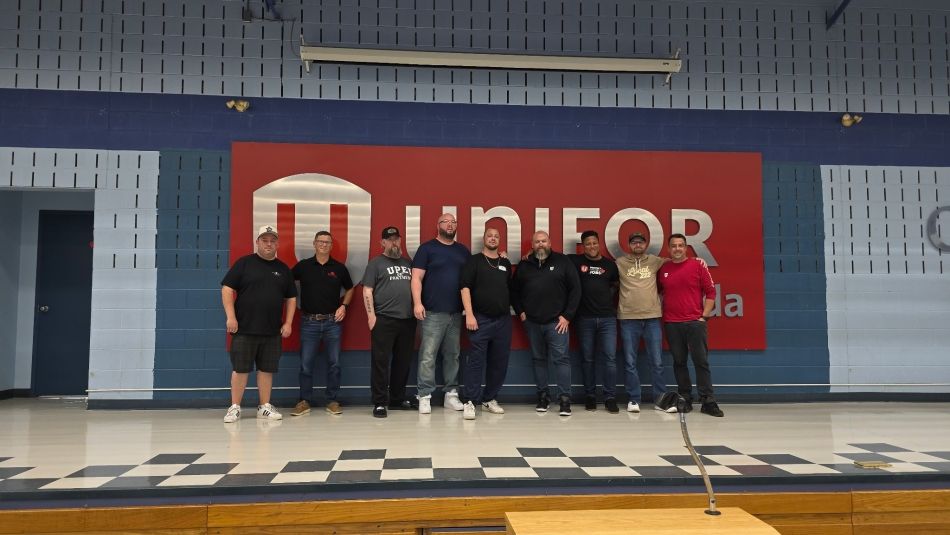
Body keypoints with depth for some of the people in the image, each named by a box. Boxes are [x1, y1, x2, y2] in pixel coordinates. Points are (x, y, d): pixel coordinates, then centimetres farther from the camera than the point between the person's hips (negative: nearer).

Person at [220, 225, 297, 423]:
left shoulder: (283, 269, 12)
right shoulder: (244, 263, 1)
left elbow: (291, 298, 15)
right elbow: (227, 288, -4)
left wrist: (288, 323, 6)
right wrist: (231, 317, -11)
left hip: (272, 331, 3)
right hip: (244, 329, -3)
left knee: (267, 369, 8)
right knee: (240, 368, 1)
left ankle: (265, 407, 17)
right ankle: (235, 408, 11)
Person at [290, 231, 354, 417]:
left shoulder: (339, 267, 5)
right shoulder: (303, 266, 2)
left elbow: (349, 289, 17)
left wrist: (344, 306, 1)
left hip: (333, 321, 1)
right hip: (309, 322, -1)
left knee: (334, 363, 4)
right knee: (306, 364, 2)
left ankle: (332, 401, 15)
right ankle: (304, 401, 14)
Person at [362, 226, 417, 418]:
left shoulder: (408, 263, 18)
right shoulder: (376, 263, 3)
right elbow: (367, 291, -3)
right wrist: (371, 315, -12)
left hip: (408, 320, 5)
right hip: (384, 320, -5)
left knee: (403, 362, 10)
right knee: (381, 362, -4)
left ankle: (398, 399, 21)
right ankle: (380, 403, 2)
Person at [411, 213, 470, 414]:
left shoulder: (463, 251, 14)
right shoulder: (427, 248, 1)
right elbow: (417, 278, -5)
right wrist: (417, 303, -16)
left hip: (456, 313, 5)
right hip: (432, 313, -4)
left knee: (453, 355, 9)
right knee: (428, 355, -5)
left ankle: (451, 394, 17)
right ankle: (425, 396, 1)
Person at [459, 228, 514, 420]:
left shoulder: (506, 264, 16)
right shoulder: (474, 260, 2)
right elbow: (465, 287, -6)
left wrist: (510, 310, 13)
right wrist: (469, 314, -14)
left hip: (503, 320, 5)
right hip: (480, 319, -5)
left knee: (499, 363, 7)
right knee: (476, 362, -6)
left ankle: (490, 399, 19)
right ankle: (470, 402, -2)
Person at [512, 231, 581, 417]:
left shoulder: (563, 262, 0)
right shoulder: (524, 266, 9)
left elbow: (575, 289, -2)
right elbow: (515, 291, 17)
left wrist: (567, 316, -6)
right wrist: (520, 312, 4)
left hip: (556, 322, -3)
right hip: (532, 323, 3)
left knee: (561, 359, -5)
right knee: (538, 359, 10)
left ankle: (565, 398, 0)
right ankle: (542, 396, 19)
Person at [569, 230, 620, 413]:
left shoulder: (610, 264, 8)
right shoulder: (576, 261, 2)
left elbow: (616, 285, 22)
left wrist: (609, 296, 6)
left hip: (607, 318, 1)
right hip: (584, 318, -1)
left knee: (610, 358, -3)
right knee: (587, 359, 7)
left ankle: (610, 398, 4)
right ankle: (590, 396, 18)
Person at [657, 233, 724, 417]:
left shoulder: (698, 266, 1)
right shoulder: (662, 269, 7)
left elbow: (711, 292, 2)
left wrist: (704, 315, -3)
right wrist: (660, 313, 8)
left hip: (695, 322, -2)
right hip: (672, 324, 2)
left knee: (701, 362, -1)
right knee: (679, 362, 8)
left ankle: (708, 402, 4)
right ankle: (685, 400, 17)